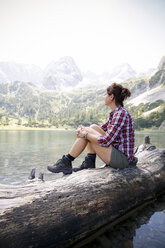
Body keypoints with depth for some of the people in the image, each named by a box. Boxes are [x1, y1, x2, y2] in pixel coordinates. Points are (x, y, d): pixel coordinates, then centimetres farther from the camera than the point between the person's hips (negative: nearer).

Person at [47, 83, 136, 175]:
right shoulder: (114, 113, 10)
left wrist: (85, 134, -14)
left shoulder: (121, 114, -19)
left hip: (122, 159, -9)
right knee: (93, 127, 7)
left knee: (87, 132, -12)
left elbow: (106, 141, -26)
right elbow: (101, 129, 18)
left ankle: (66, 163, 2)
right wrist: (83, 128, -1)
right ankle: (89, 163, 3)